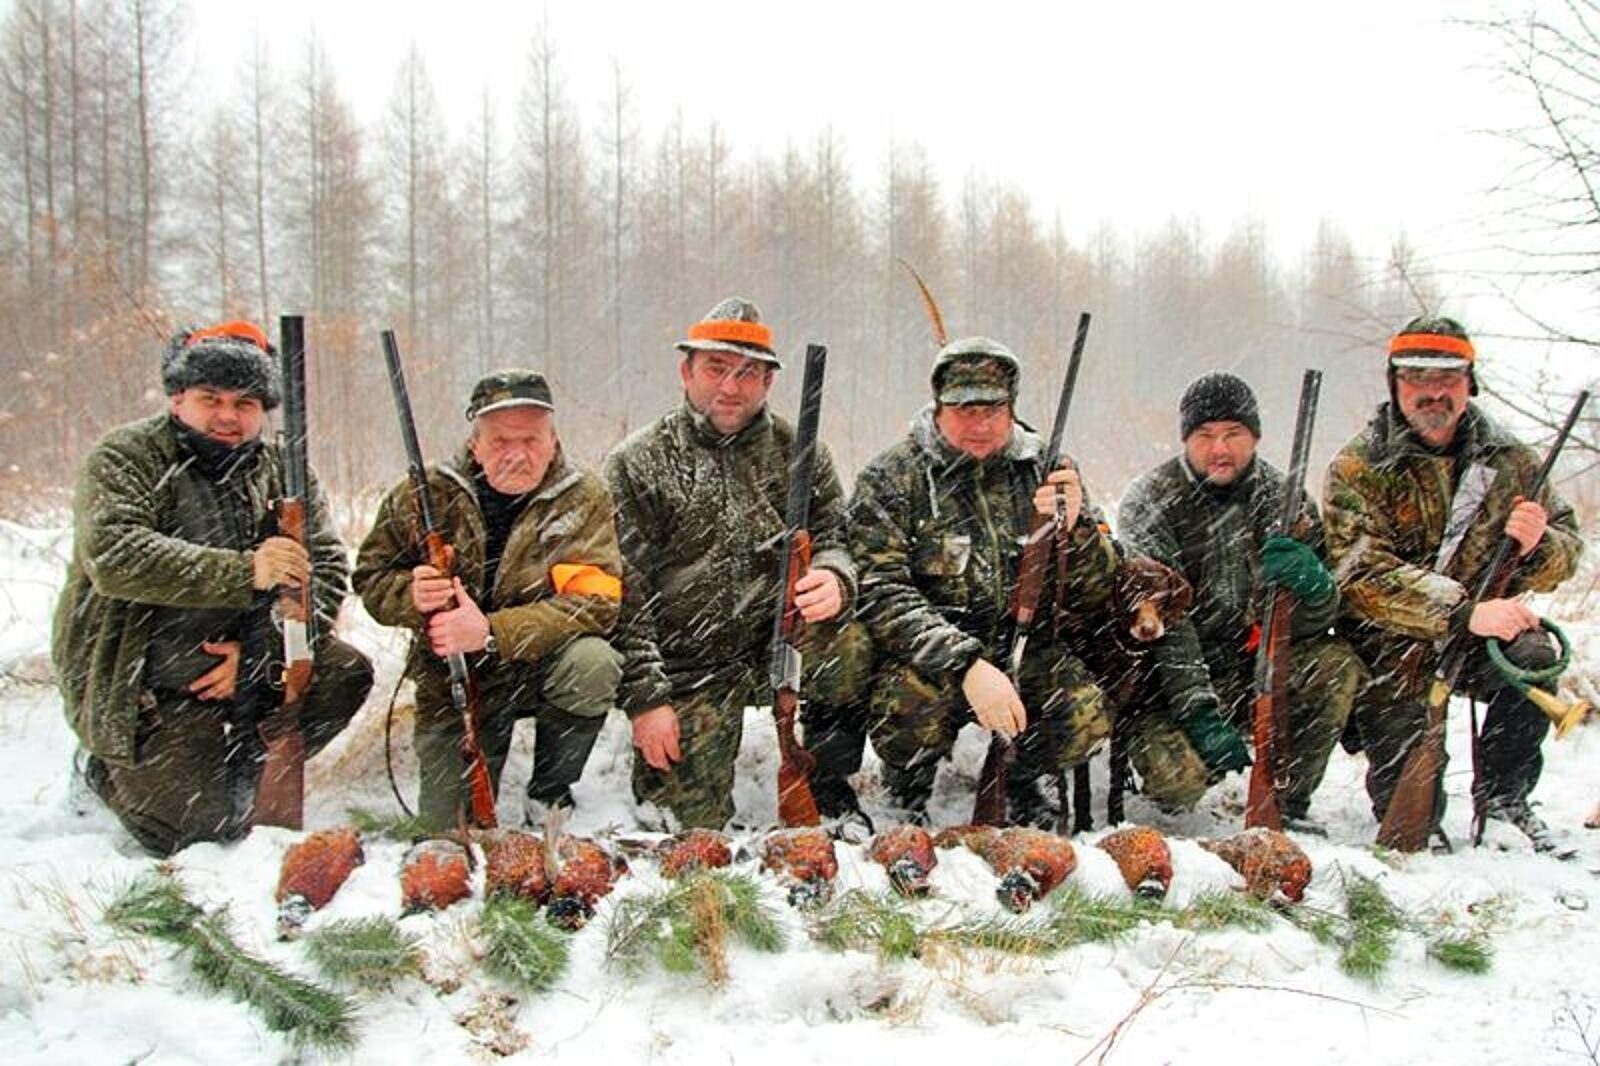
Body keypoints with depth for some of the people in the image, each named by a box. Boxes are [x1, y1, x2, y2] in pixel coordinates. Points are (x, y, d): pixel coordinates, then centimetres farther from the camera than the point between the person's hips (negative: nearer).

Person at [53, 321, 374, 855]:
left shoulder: (282, 471, 3)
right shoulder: (126, 458, -11)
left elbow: (328, 571, -4)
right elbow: (112, 555, -29)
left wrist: (259, 650, -20)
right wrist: (243, 573, -37)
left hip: (245, 668, 6)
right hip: (142, 691, -5)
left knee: (346, 673, -13)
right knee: (205, 828, -15)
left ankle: (237, 770, 6)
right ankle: (114, 772, 16)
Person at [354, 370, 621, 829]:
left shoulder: (583, 497, -12)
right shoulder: (426, 495, -7)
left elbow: (595, 602, -23)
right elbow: (371, 577, 1)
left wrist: (491, 632, -33)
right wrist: (411, 595, -24)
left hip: (540, 670, -1)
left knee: (592, 664, -34)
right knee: (446, 828, -6)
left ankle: (549, 797, -8)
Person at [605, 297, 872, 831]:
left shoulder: (799, 453, 6)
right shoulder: (637, 465, -3)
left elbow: (836, 537, 7)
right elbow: (624, 593, -6)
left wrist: (834, 578, -20)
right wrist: (645, 701, -12)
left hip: (781, 641, 2)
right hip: (686, 665, -2)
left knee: (852, 650, -30)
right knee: (691, 818, -9)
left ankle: (830, 788, -4)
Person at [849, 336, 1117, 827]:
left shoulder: (1047, 473, 5)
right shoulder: (890, 479, -5)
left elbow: (1093, 594, 2)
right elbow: (881, 594, -17)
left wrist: (1074, 528, -20)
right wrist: (966, 665, -30)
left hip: (1026, 653, 3)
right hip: (925, 657, -3)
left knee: (1085, 718, -24)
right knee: (912, 700, -35)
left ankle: (1019, 783, 12)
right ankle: (907, 791, 2)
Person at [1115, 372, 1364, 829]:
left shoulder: (1283, 499, 2)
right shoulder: (1149, 504, -9)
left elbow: (1313, 623, -2)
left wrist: (1311, 585, -27)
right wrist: (1199, 712, -29)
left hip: (1254, 672, 4)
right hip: (1170, 681, -4)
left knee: (1337, 664, -22)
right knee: (1177, 777, -30)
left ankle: (1287, 802, -6)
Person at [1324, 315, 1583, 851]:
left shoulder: (1509, 460, 2)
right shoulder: (1358, 469, -11)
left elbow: (1566, 551, 7)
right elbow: (1365, 573, -24)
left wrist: (1535, 546, -19)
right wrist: (1465, 613, -36)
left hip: (1481, 630, 3)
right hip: (1393, 644, -3)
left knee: (1533, 659, -30)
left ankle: (1503, 796, -6)